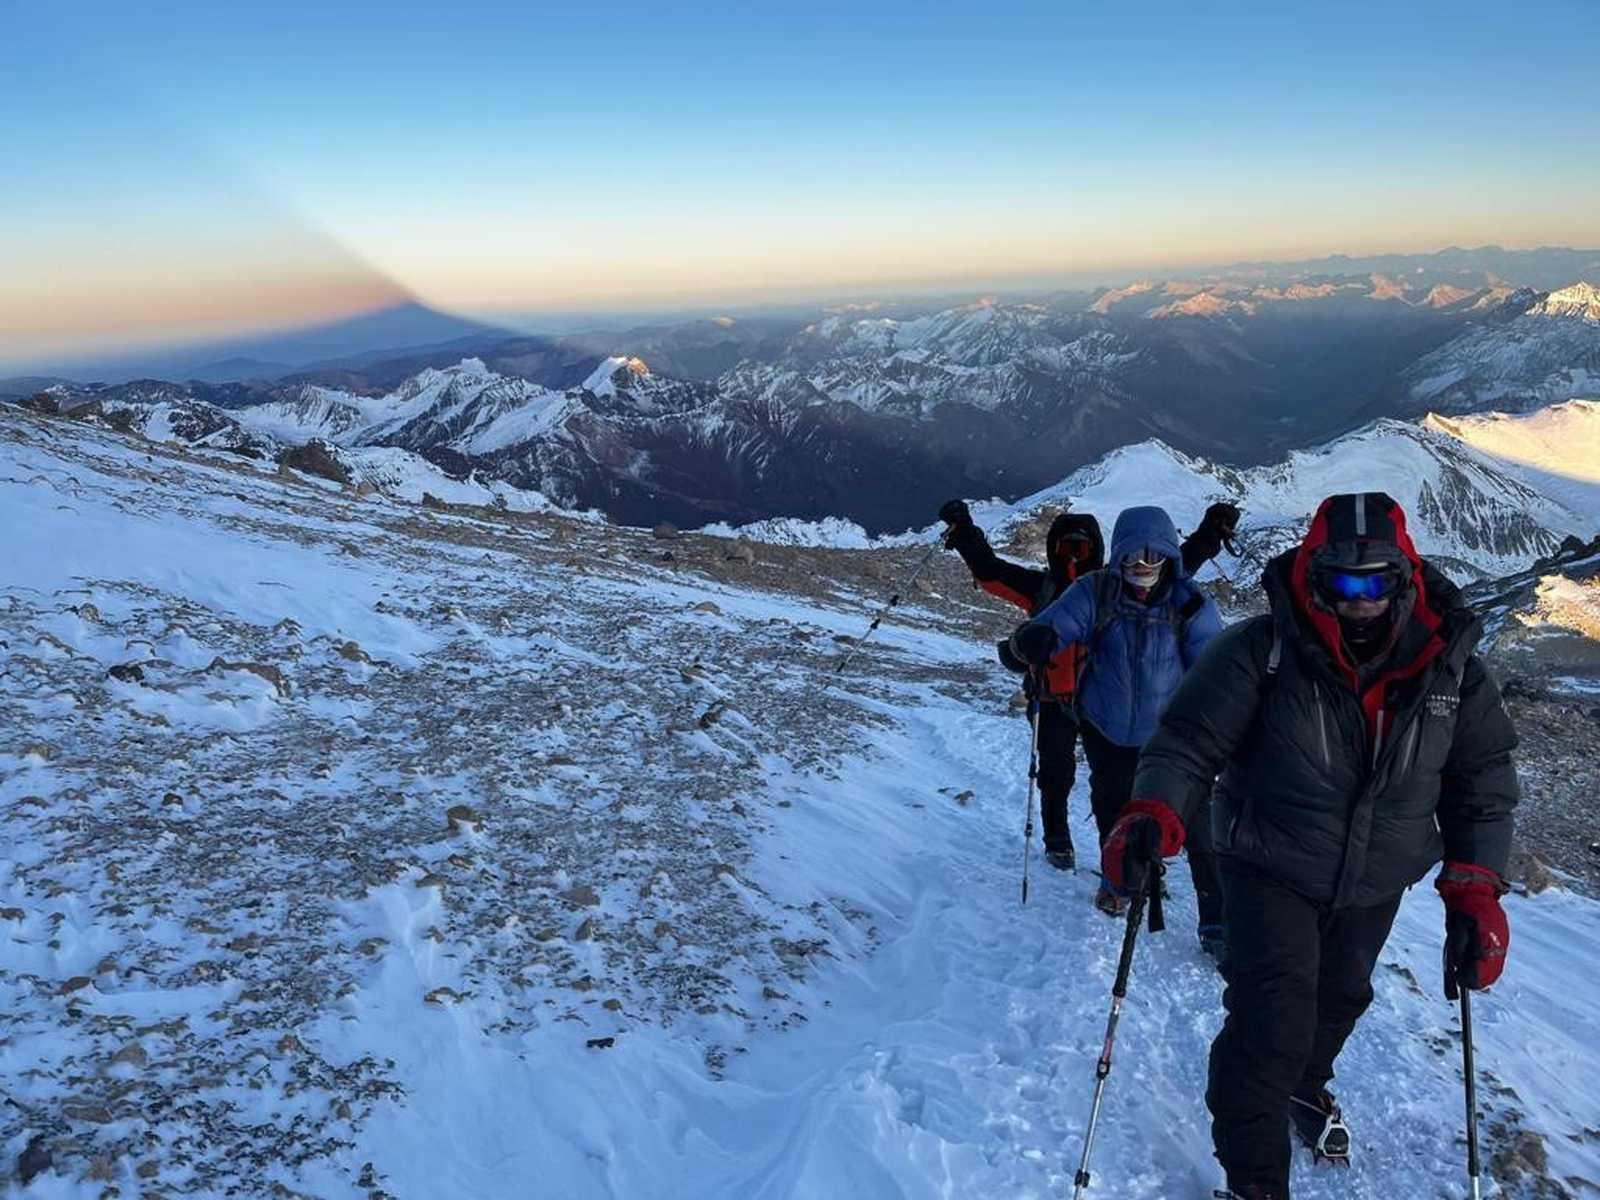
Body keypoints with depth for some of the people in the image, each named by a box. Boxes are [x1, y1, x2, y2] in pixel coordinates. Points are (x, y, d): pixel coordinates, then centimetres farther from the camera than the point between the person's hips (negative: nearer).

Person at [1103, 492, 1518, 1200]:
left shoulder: (1452, 668, -12)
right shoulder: (1260, 652, -24)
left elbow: (1482, 782, -2)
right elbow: (1190, 742, -22)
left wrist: (1474, 889, -11)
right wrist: (1155, 814, -41)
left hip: (1376, 882, 5)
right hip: (1270, 869, -4)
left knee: (1340, 997, 26)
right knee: (1272, 1020, -11)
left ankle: (1306, 1084, 59)